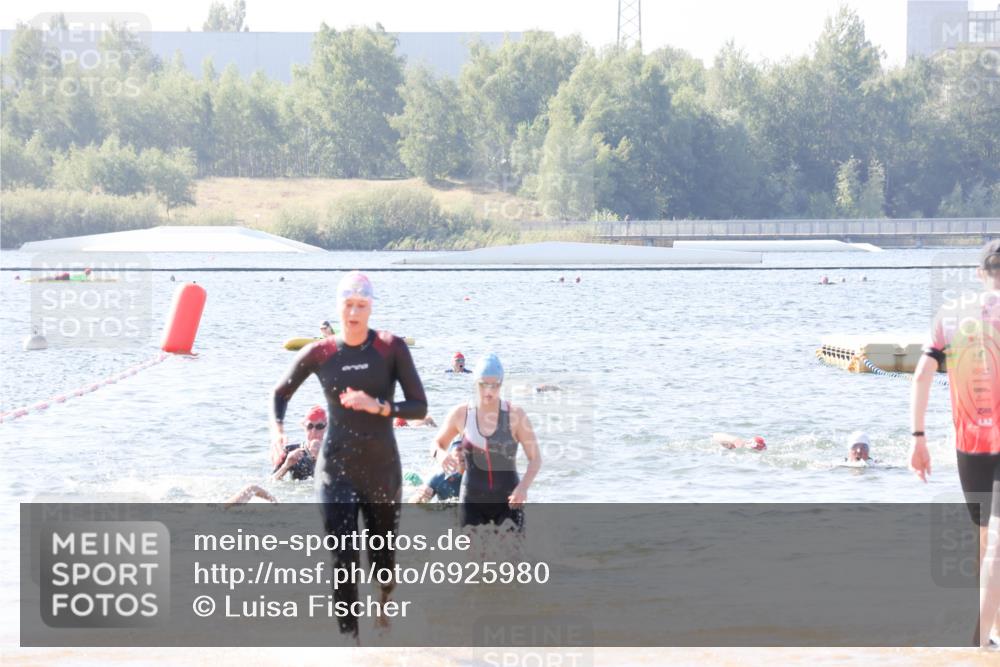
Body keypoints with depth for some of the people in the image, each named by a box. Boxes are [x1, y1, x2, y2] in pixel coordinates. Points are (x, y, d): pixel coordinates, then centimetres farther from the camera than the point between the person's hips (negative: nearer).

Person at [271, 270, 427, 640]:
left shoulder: (391, 348, -6)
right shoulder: (319, 353, -2)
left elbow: (420, 407, -7)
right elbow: (281, 393, 12)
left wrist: (379, 406, -23)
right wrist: (276, 428, -7)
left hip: (382, 468, 0)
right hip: (337, 469, 0)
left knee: (383, 557, 13)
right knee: (343, 559, -11)